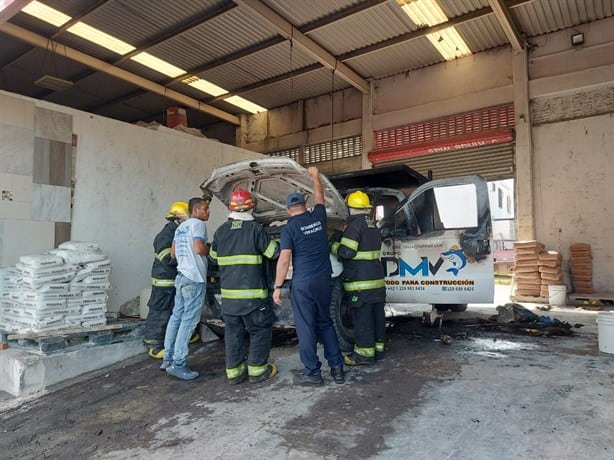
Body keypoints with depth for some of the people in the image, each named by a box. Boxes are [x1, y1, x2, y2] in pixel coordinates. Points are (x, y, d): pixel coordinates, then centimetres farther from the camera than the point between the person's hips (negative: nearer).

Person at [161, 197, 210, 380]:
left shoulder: (181, 227, 20)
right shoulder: (198, 224, -7)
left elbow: (173, 253, 22)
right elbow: (199, 249, -20)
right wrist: (211, 248, -2)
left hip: (181, 275, 9)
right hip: (195, 278, -9)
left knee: (177, 316, 13)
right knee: (189, 320, -7)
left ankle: (168, 358, 18)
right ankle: (178, 363, -5)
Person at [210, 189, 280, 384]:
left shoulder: (221, 230, 6)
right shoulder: (255, 228, -9)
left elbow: (213, 255, 18)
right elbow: (274, 252, -6)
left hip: (229, 293, 5)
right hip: (253, 292, -5)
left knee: (233, 332, 13)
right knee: (260, 331, 8)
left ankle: (234, 371, 18)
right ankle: (257, 370, 12)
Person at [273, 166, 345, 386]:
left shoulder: (289, 228, -6)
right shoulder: (318, 217, 6)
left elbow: (284, 259, -12)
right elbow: (319, 197, 27)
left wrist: (277, 287, -7)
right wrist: (315, 175, 39)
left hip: (303, 284, -5)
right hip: (324, 281, 5)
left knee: (306, 328, 3)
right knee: (325, 323, 17)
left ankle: (312, 373, 10)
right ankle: (337, 367, 19)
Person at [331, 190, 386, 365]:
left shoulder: (355, 224, -13)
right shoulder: (373, 225, 15)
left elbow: (346, 251, -19)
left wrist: (333, 246, -2)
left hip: (360, 281, -9)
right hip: (377, 278, 9)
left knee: (362, 317, -2)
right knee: (377, 314, 14)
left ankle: (365, 353, 5)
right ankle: (378, 347, 25)